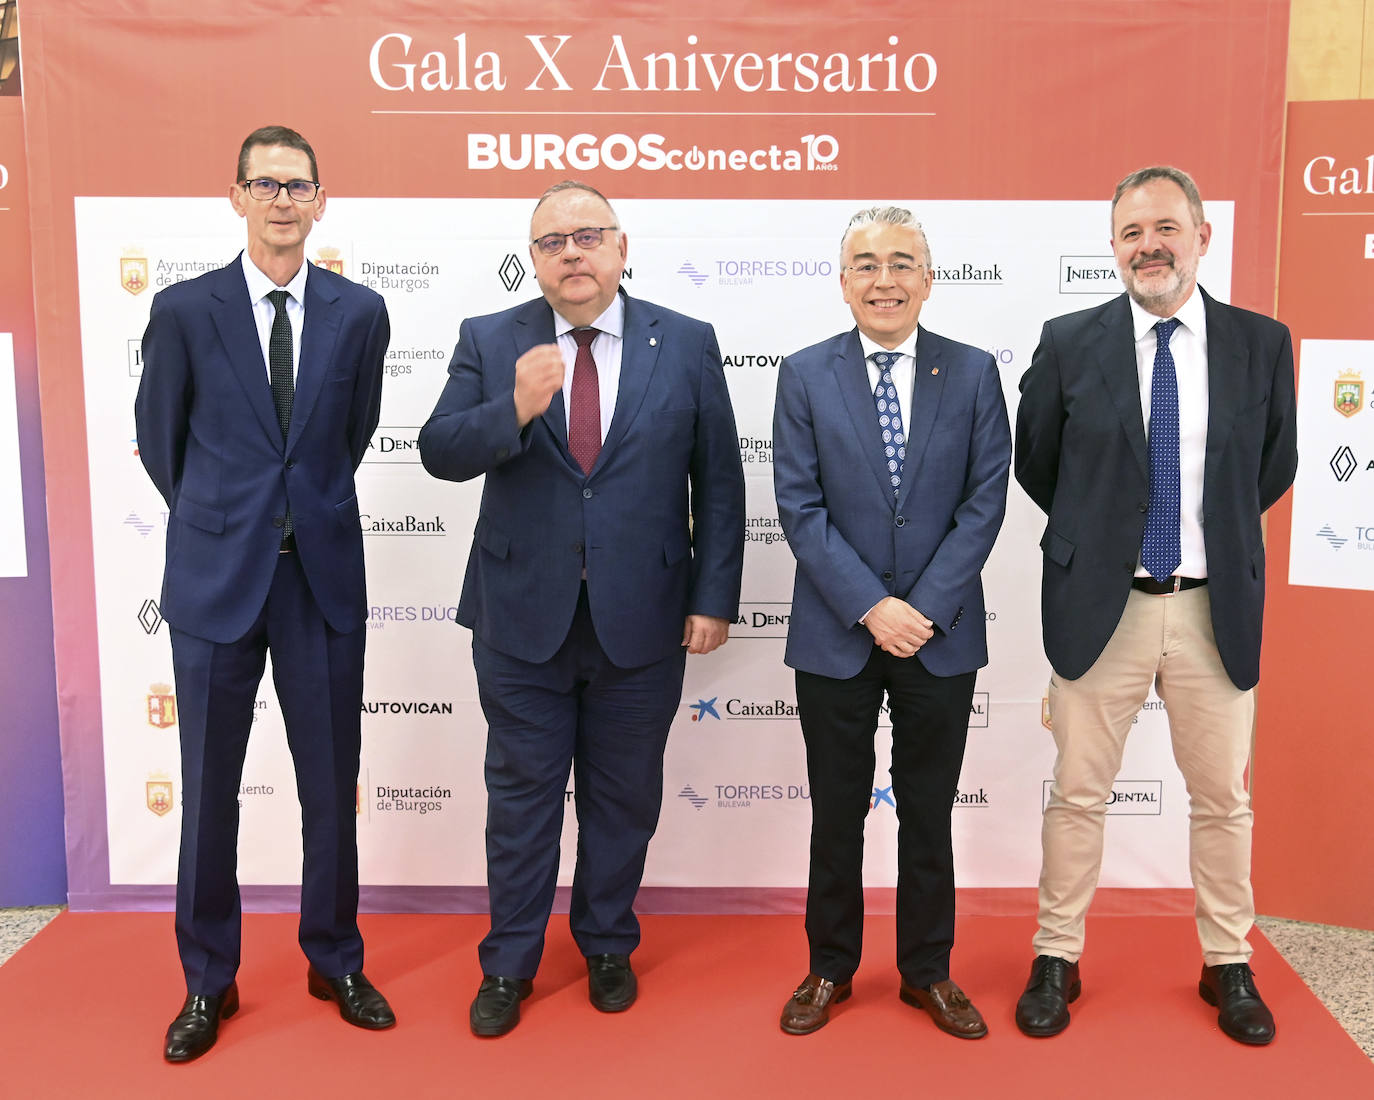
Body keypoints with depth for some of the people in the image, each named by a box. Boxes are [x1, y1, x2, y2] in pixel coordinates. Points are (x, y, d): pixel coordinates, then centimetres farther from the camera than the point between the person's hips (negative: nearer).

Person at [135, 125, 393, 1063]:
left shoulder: (359, 313, 2)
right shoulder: (184, 310, -2)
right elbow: (160, 438, 9)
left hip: (324, 573, 1)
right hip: (216, 575, -1)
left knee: (332, 784, 10)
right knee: (209, 789, 9)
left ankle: (336, 963, 29)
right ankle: (209, 982, 27)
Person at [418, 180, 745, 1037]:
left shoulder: (687, 345, 0)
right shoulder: (489, 342, 1)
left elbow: (719, 482, 1)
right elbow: (440, 453, -7)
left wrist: (714, 597, -2)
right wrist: (513, 410, -25)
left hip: (642, 621, 0)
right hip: (523, 619, 0)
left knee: (624, 797, 15)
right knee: (521, 796, 11)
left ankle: (608, 948, 37)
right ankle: (510, 964, 30)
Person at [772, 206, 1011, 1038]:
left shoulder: (973, 373, 1)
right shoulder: (805, 375, -1)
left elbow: (986, 499, -4)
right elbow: (800, 506, -6)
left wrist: (925, 607, -13)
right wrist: (870, 607, -14)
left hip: (941, 634, 1)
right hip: (836, 636, 0)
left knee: (930, 812, 13)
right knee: (837, 812, 12)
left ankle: (928, 972, 31)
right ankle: (831, 969, 30)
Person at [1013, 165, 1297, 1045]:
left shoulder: (1261, 343, 1)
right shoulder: (1069, 343, -3)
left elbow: (1274, 467, 12)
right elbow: (1036, 463, 8)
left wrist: (1213, 531, 10)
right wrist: (1098, 528, 9)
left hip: (1217, 608, 2)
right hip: (1102, 606, -1)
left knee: (1223, 798, 13)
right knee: (1079, 794, 8)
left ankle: (1228, 965, 32)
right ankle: (1058, 961, 24)